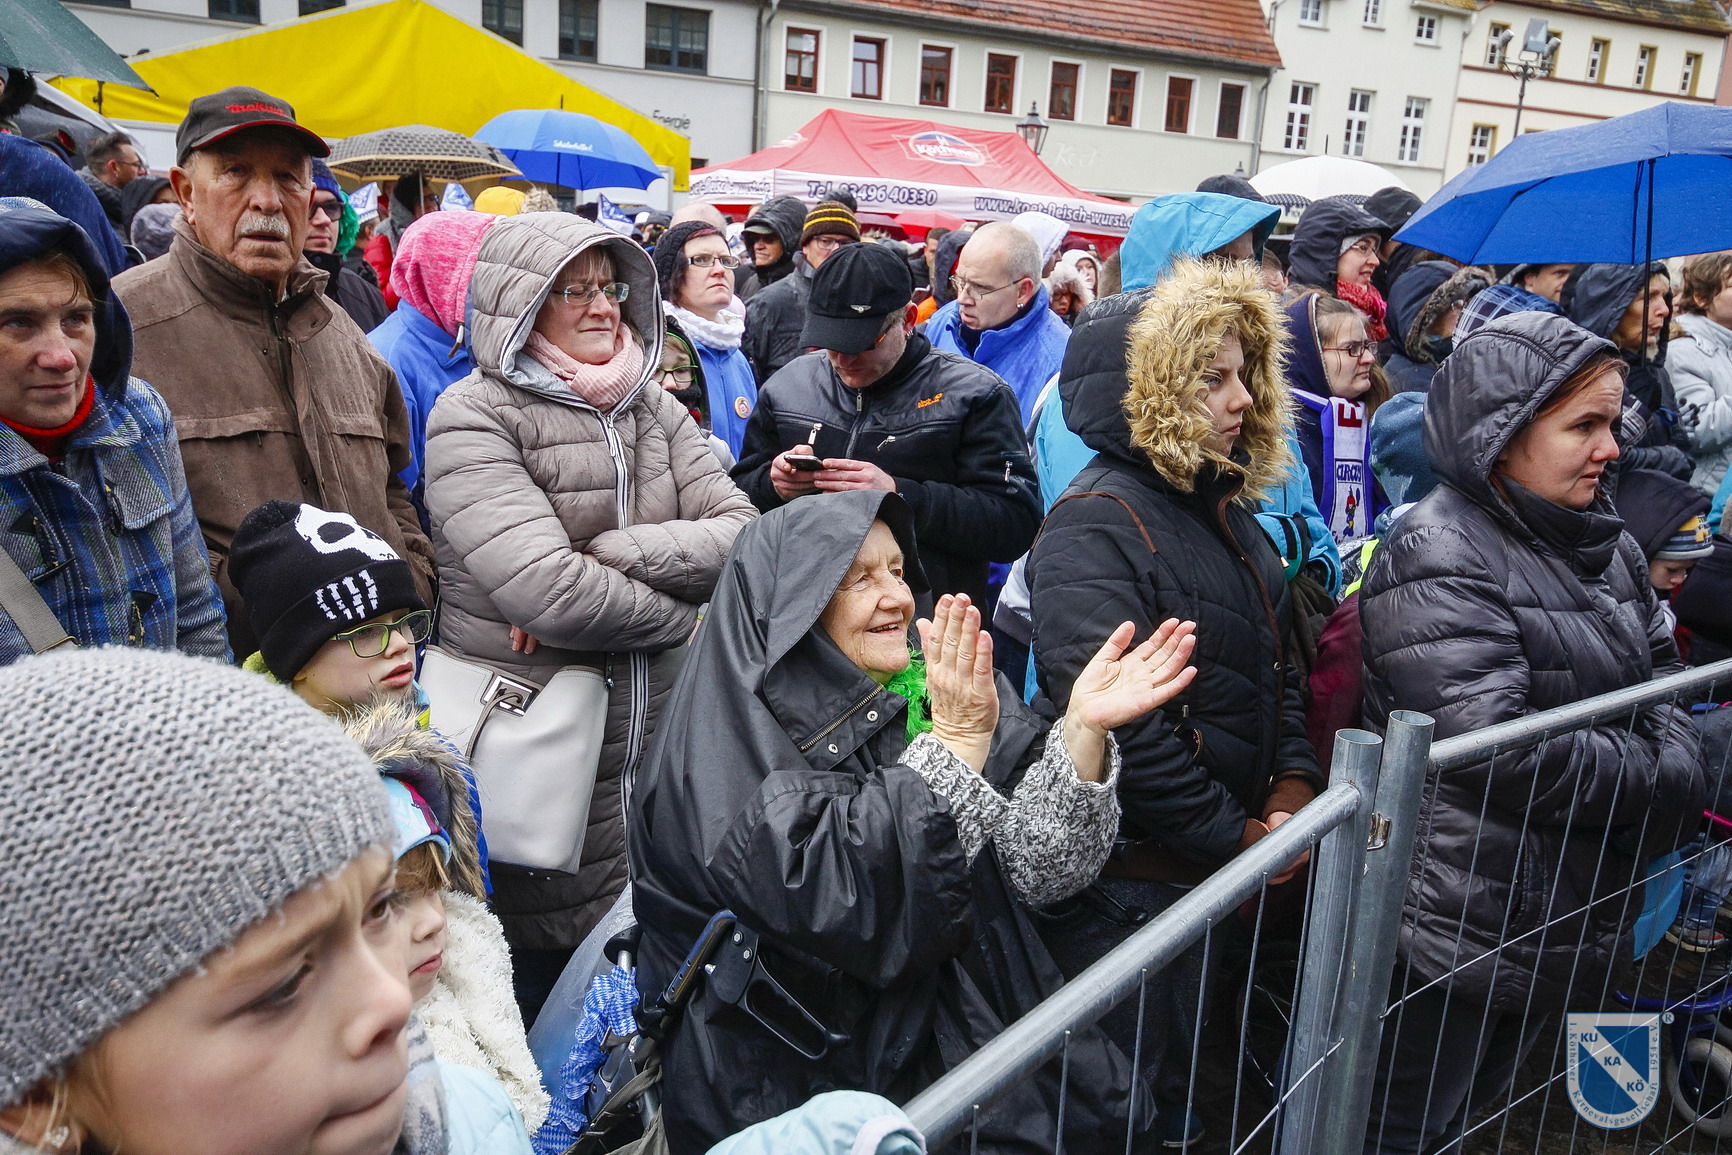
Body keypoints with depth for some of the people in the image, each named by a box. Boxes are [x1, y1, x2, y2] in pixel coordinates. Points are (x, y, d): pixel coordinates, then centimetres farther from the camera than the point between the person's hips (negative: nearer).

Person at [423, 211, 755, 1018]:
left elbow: (741, 533, -3)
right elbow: (546, 589, -23)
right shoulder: (473, 415, -10)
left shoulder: (652, 406, 8)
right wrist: (682, 617, -10)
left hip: (665, 755, 5)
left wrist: (608, 553, -16)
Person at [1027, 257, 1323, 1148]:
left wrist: (1293, 792, -1)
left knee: (1199, 1079, 23)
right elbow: (1112, 721, -26)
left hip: (1222, 872, 8)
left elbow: (1278, 668, 15)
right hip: (1129, 876, -8)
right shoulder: (1096, 524, -19)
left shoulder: (1225, 506, 9)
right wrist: (1238, 838, -16)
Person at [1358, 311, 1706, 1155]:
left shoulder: (1604, 543, 7)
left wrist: (1674, 753, -8)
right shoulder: (1438, 556, -20)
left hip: (1568, 917, 8)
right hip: (1460, 921, -8)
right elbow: (1497, 744, -27)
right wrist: (1661, 780, -14)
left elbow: (1662, 674, 14)